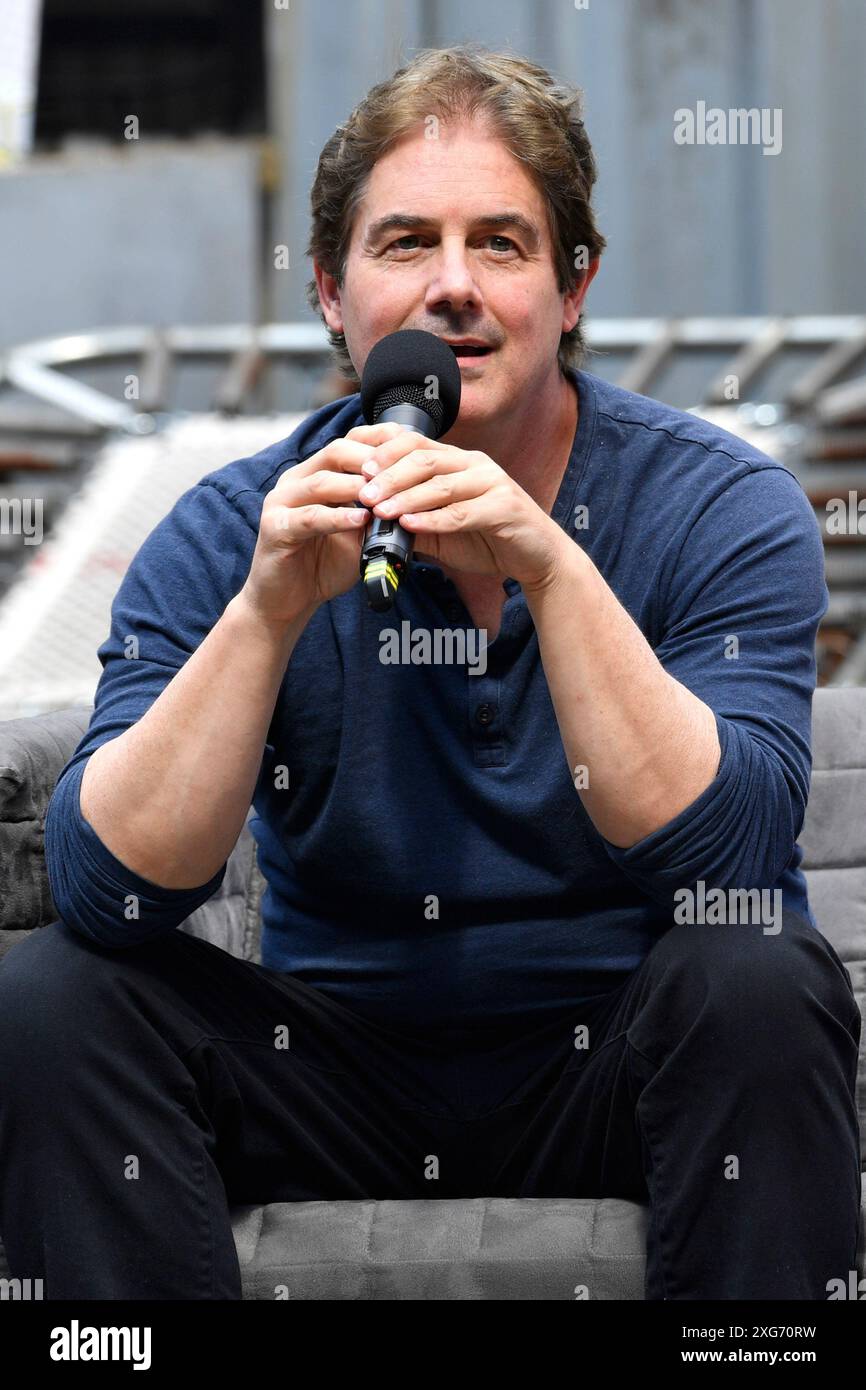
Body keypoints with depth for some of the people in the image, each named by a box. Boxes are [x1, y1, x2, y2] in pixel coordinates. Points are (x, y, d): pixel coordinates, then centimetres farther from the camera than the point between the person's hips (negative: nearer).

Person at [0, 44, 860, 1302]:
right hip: (345, 1069, 2)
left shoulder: (724, 509, -8)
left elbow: (726, 854, -22)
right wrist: (270, 610, -27)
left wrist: (551, 571, -31)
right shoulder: (230, 535, -4)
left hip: (618, 1064, -1)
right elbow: (110, 889, -15)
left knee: (756, 982, -31)